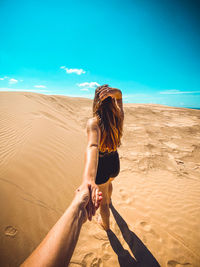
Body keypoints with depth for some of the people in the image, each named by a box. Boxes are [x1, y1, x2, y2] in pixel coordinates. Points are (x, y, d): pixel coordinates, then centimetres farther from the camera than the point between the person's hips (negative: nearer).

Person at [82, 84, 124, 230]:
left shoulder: (94, 122, -31)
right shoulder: (119, 117, -15)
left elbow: (92, 147, -50)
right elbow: (120, 94, -3)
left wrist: (88, 179, -64)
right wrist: (113, 91, -28)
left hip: (101, 167, -5)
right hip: (115, 163, 6)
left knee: (103, 200, 25)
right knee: (108, 183, 41)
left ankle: (106, 224, 55)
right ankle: (109, 200, 75)